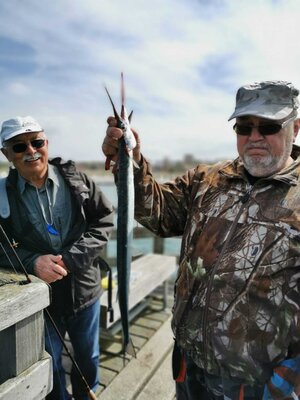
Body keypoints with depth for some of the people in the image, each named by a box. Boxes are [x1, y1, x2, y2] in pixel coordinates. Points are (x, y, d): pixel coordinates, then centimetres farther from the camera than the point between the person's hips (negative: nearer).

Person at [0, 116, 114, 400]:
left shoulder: (76, 180, -8)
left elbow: (104, 222, -8)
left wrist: (71, 259, -19)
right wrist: (32, 262, -23)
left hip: (84, 289, 1)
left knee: (88, 359, 23)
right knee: (48, 366, 21)